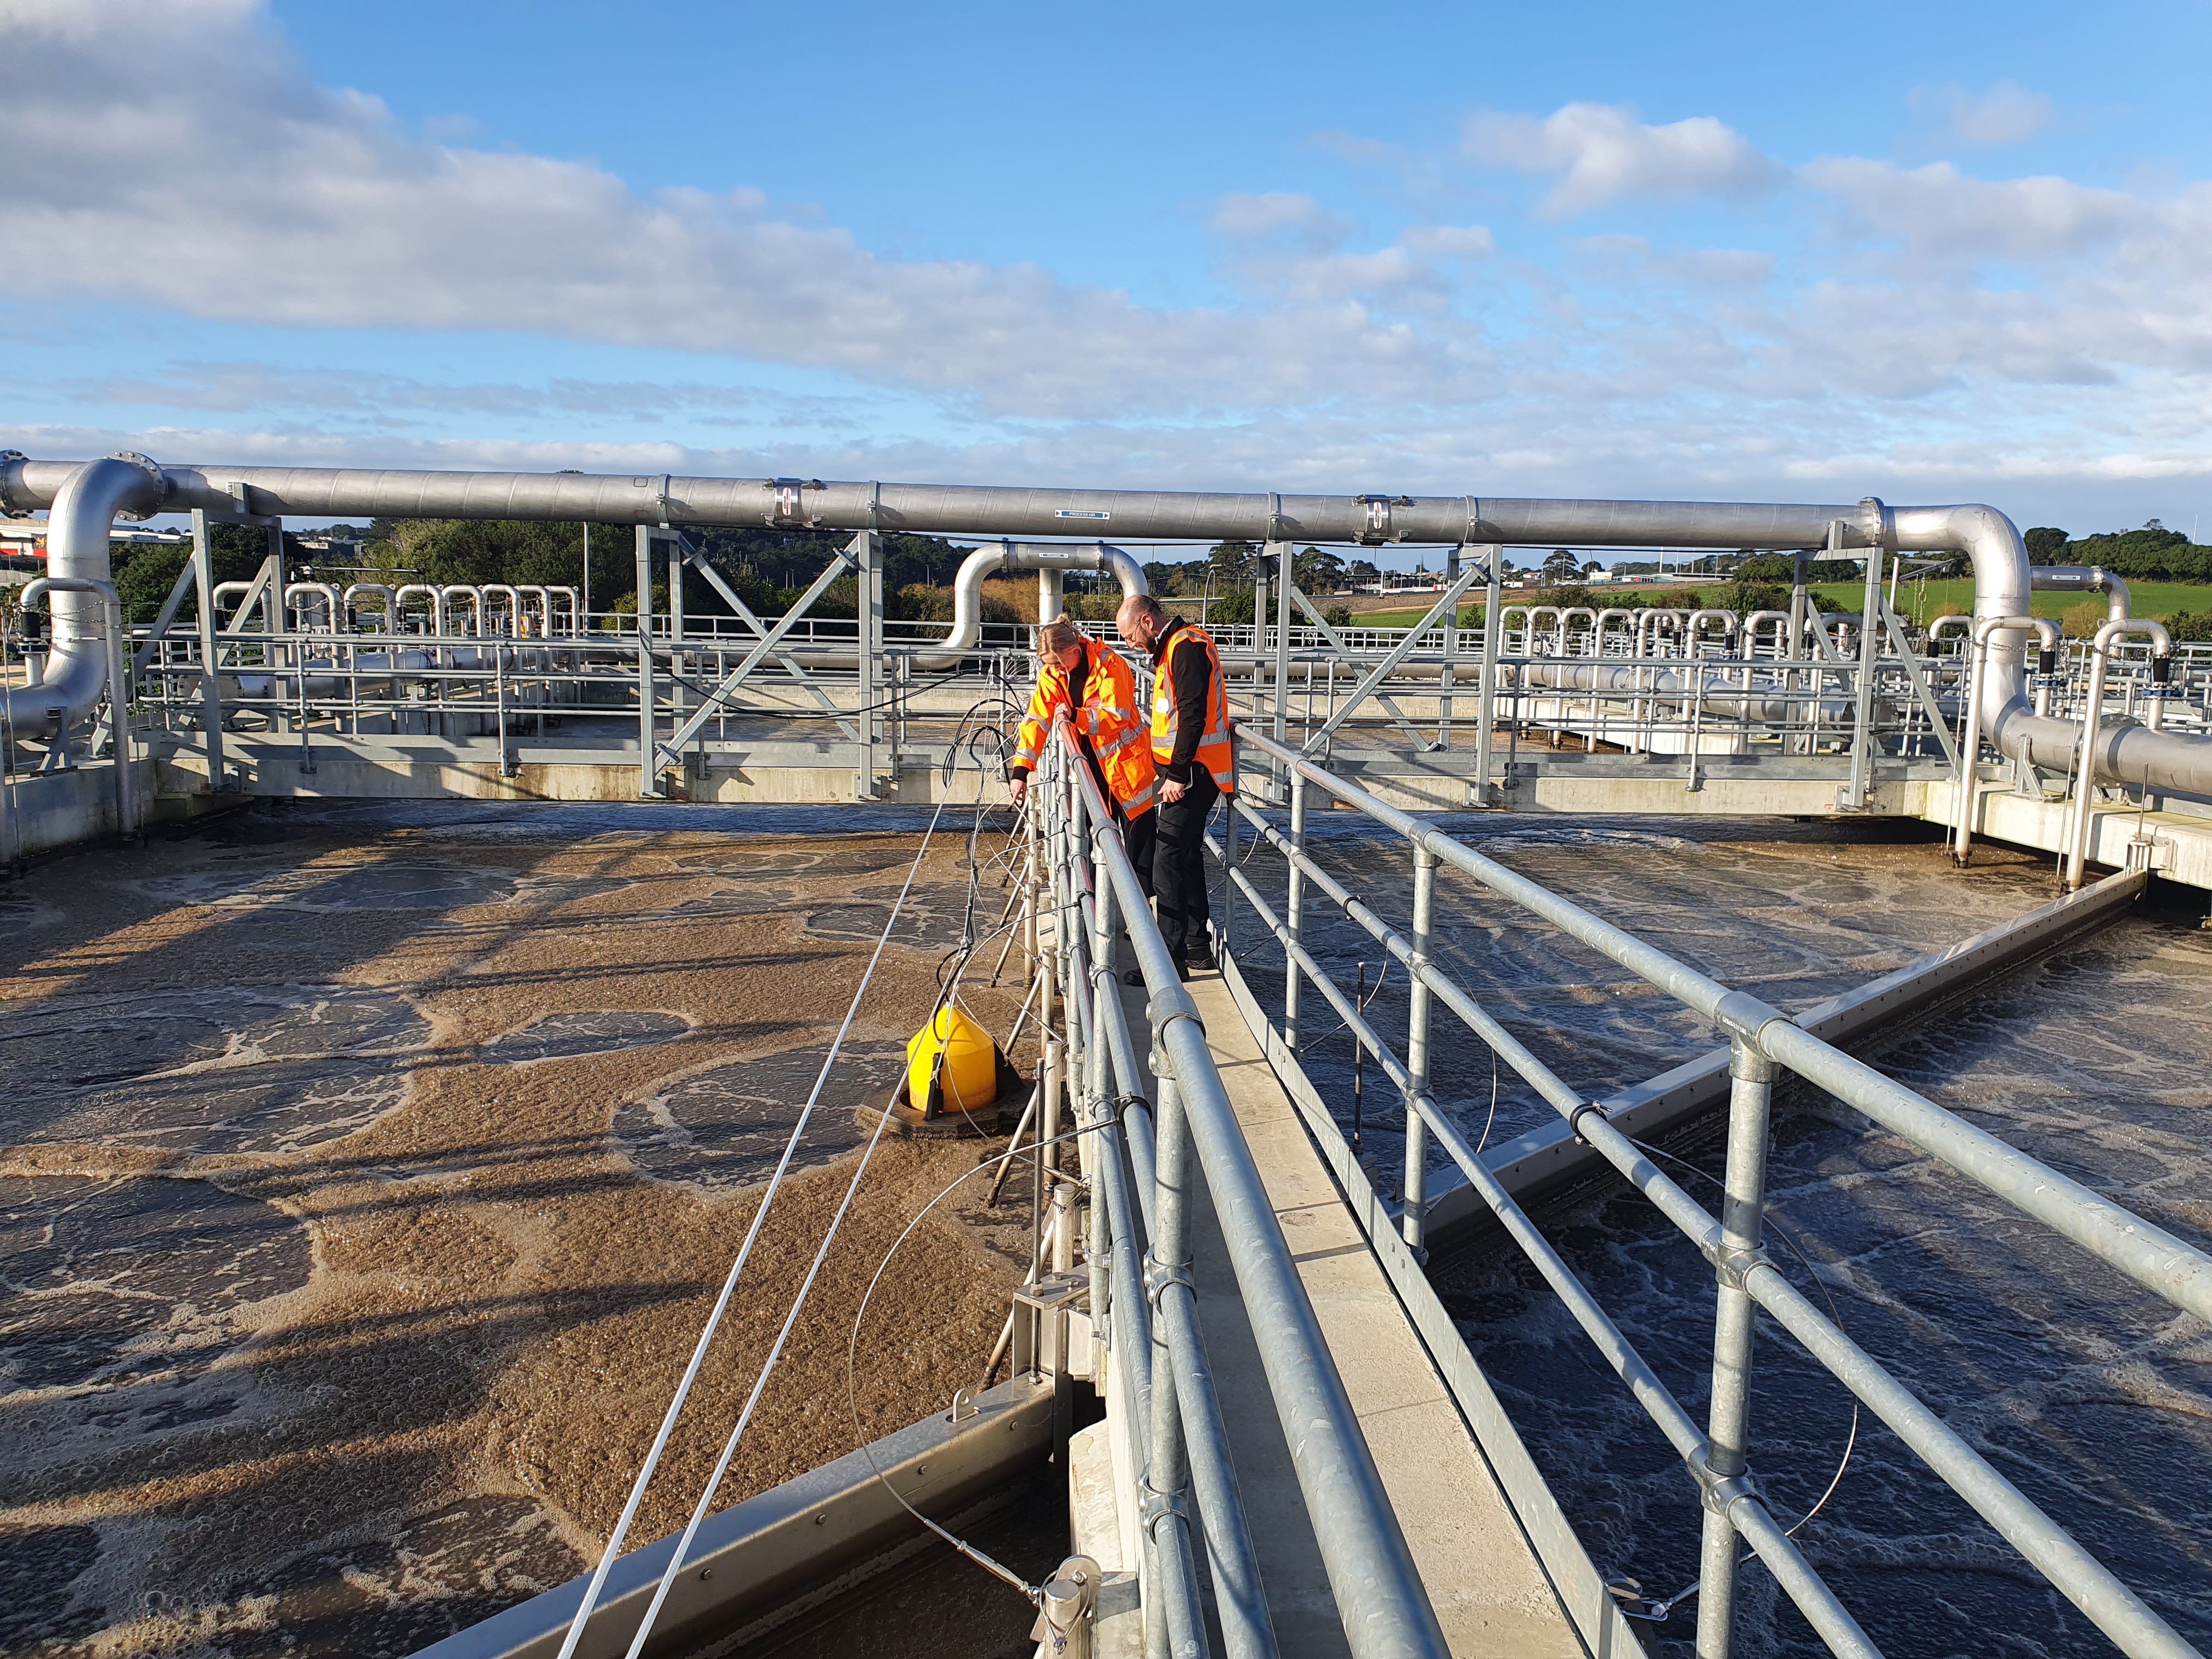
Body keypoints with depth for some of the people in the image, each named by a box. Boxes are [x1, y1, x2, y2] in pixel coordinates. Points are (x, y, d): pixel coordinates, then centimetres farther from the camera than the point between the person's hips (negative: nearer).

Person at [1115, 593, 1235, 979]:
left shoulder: (1187, 648, -16)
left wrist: (1178, 774, -22)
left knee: (1169, 858, -10)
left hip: (1192, 773, -11)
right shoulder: (1174, 646, 18)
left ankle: (1172, 957, -8)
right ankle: (1197, 944, 25)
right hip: (1185, 770, 11)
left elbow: (1192, 716, -22)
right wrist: (1171, 769, 20)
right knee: (1187, 854, 16)